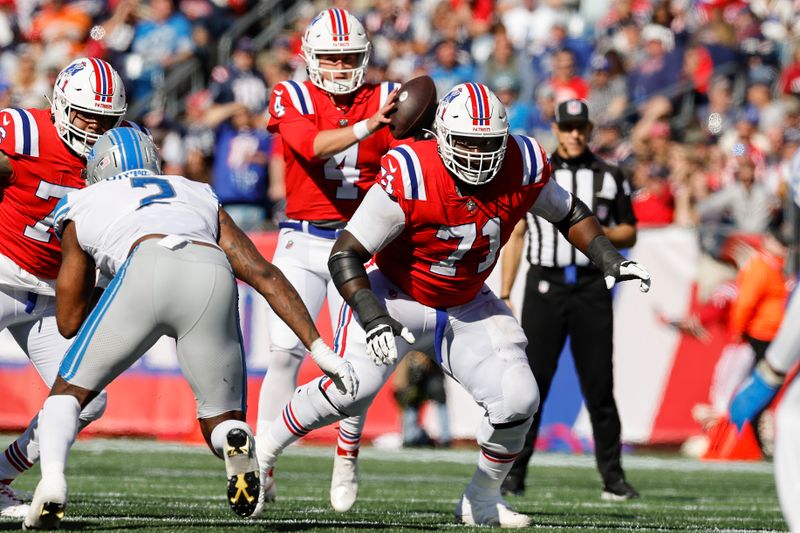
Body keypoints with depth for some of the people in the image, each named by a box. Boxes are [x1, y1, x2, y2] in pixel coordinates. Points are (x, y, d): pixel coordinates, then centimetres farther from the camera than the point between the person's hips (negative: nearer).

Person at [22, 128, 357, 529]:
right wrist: (319, 348, 22)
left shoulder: (83, 207, 34)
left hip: (148, 269, -2)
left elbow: (69, 322, 38)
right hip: (214, 276, 2)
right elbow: (264, 274, 26)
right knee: (222, 425, 16)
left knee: (69, 391, 17)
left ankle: (52, 479, -13)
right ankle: (237, 442, -21)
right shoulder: (199, 198, 40)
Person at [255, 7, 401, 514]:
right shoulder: (293, 98, -2)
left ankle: (347, 456, 17)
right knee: (285, 352, -10)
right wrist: (366, 127, -38)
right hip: (302, 242, -1)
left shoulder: (383, 100, 2)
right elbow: (310, 145, -23)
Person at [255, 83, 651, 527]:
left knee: (517, 400, -12)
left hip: (467, 308, 4)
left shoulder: (522, 166, -17)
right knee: (351, 389, -25)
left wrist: (610, 259, -4)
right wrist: (373, 317, -39)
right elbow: (345, 255, -26)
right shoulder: (410, 176, -31)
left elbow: (568, 212, 7)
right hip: (397, 297, -4)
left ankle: (482, 501, 13)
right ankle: (261, 453, 0)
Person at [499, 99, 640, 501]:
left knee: (599, 385, 0)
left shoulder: (609, 177, 10)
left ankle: (612, 476, 6)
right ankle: (513, 472, 2)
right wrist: (504, 295, 1)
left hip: (592, 287, 1)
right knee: (531, 381, -4)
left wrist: (600, 232, -8)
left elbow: (629, 235, 14)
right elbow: (515, 236, 8)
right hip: (545, 286, -1)